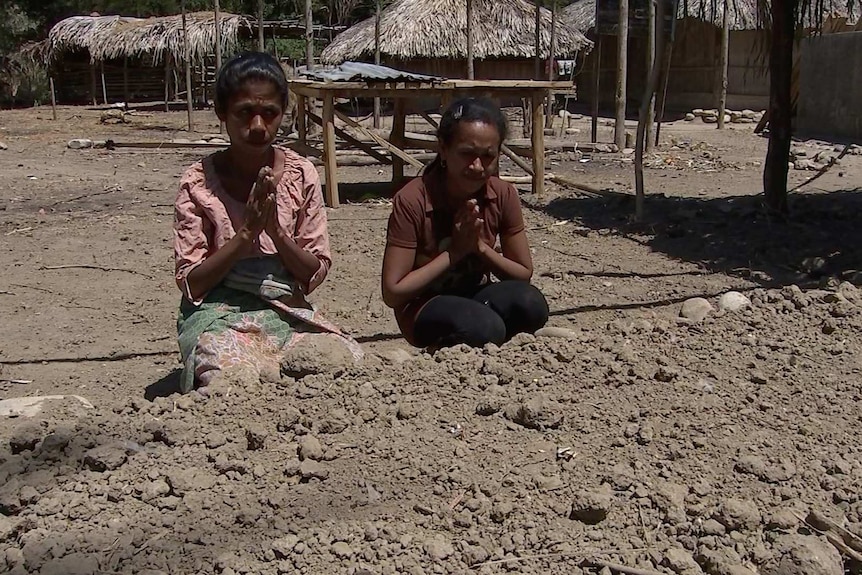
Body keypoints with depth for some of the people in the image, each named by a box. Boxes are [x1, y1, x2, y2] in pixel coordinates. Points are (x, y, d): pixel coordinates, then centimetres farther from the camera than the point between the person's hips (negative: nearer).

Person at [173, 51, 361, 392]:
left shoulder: (300, 175, 1)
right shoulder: (199, 183, -5)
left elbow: (316, 273, 3)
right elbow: (190, 284, -6)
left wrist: (276, 230, -14)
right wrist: (246, 234, -17)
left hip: (287, 311, 3)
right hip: (219, 313, -3)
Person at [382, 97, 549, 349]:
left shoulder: (503, 196, -9)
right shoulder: (412, 201, -21)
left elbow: (524, 274, -1)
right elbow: (393, 293, -20)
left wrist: (479, 246, -19)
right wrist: (455, 252, -25)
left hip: (476, 298, 5)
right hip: (424, 309, -5)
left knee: (531, 304, -28)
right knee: (485, 328, -36)